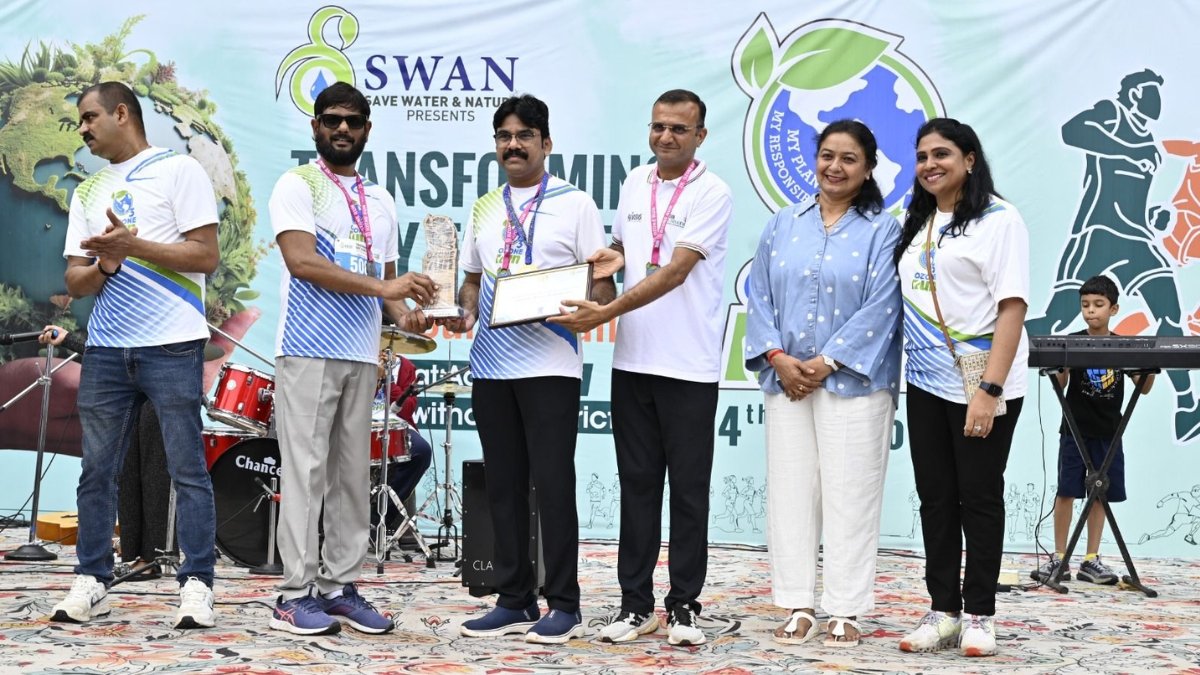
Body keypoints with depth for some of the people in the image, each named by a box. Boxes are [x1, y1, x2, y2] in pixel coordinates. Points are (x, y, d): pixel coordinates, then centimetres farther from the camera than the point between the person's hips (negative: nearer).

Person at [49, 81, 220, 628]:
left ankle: (197, 585, -1)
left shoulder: (178, 170, 2)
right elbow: (75, 281, 14)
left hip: (172, 347, -5)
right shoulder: (87, 194, 19)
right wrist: (104, 265, -8)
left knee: (187, 468, -4)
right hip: (105, 350, 6)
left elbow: (205, 256, -7)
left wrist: (133, 245, -14)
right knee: (96, 469, 5)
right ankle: (91, 582, 13)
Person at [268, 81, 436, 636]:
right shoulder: (297, 186, -1)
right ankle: (295, 594, -2)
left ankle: (339, 586, 13)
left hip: (362, 356, 6)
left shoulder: (381, 201, 18)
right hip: (308, 352, -6)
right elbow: (301, 262, -15)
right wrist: (382, 287, -21)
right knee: (306, 470, -6)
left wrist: (406, 315, -2)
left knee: (353, 474, 7)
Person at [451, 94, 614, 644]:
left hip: (550, 365, -5)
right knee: (503, 485, 8)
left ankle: (564, 606, 5)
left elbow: (602, 286, -2)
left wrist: (572, 306, -22)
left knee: (552, 483, -4)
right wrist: (465, 313, 1)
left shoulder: (575, 204, 0)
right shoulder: (484, 210, 14)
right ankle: (514, 601, 17)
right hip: (491, 364, 5)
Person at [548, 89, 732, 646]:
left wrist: (608, 312, -24)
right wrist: (613, 256, 1)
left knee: (688, 489, 2)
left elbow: (675, 271, -18)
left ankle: (684, 606, 10)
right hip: (632, 361, 5)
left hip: (689, 365, -5)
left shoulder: (712, 194, -8)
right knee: (638, 485, 9)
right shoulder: (634, 184, 11)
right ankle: (636, 604, 15)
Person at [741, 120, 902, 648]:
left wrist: (827, 362, -13)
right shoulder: (783, 226, 11)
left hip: (853, 381, -3)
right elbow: (760, 296, 8)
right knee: (790, 491, 4)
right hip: (786, 379, 4)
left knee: (849, 495, -2)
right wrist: (777, 357, -7)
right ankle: (797, 606, 12)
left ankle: (844, 612, 5)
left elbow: (880, 308, -8)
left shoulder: (883, 230, 0)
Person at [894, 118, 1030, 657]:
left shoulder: (998, 219, -7)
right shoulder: (916, 225, 14)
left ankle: (979, 615, 11)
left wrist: (990, 391, -21)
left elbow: (1012, 307, -14)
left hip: (981, 386, -6)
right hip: (927, 384, 6)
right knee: (935, 497, 8)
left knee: (979, 497, 1)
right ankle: (943, 612, 16)